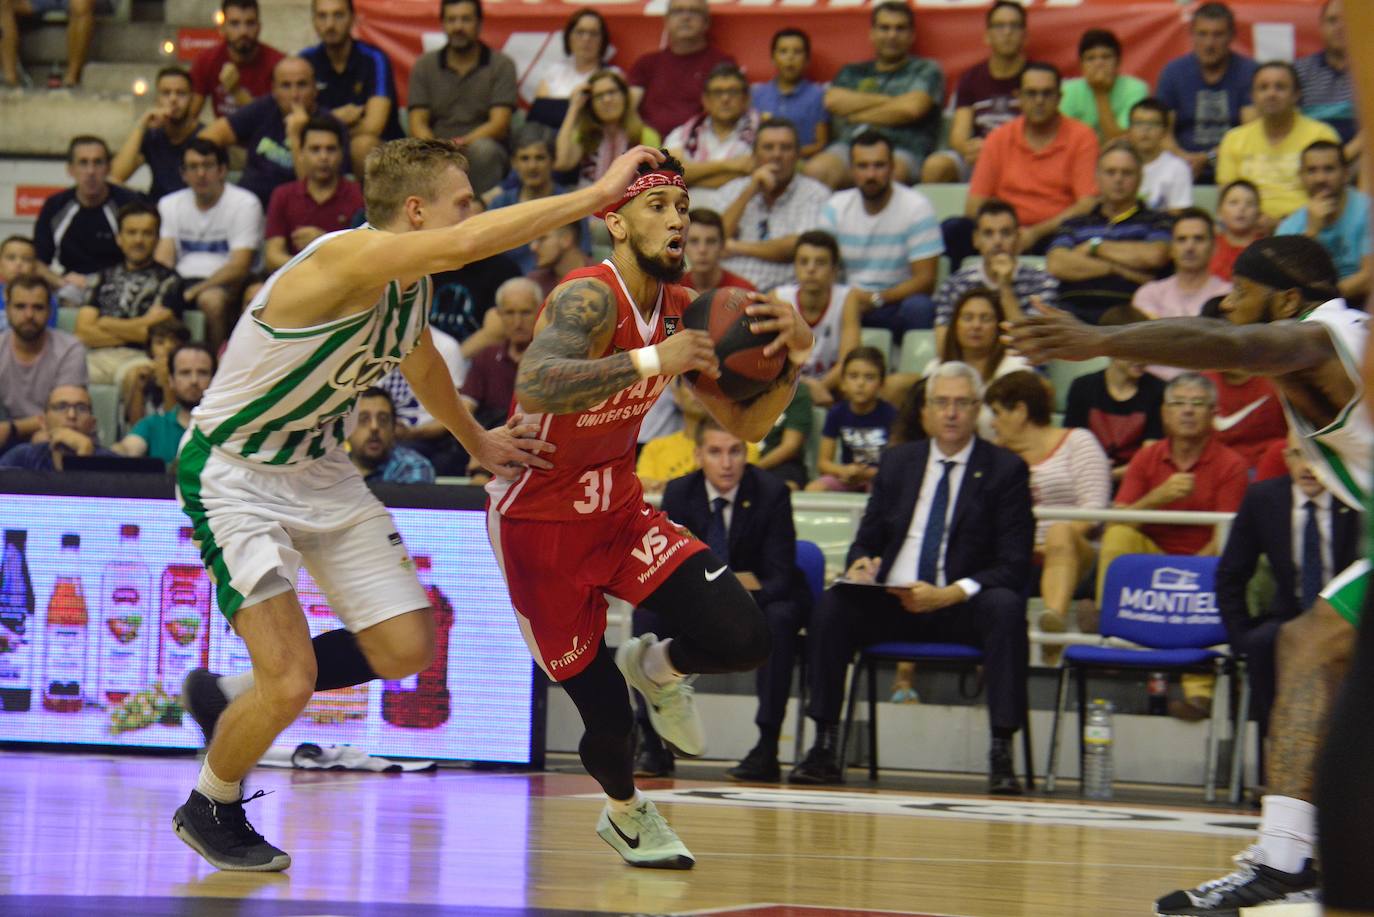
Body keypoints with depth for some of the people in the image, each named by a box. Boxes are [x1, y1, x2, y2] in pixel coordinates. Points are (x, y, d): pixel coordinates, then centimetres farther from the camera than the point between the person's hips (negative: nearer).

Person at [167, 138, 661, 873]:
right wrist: (598, 194, -44)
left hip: (319, 467, 9)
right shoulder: (349, 259, -29)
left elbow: (420, 360, 24)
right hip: (232, 474, -9)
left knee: (406, 650, 3)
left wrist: (476, 441, 36)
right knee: (291, 683, -13)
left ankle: (229, 697, 24)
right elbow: (467, 243, -47)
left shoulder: (413, 286, -1)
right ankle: (209, 811, 16)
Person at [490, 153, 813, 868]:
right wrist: (652, 361, -44)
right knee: (609, 721, -2)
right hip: (540, 520, -6)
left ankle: (655, 666, 21)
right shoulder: (590, 299, -25)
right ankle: (626, 811, 33)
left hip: (619, 508, 6)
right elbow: (534, 388, -44)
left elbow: (746, 425, 6)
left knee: (745, 640, -13)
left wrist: (794, 355, -11)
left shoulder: (681, 310, 0)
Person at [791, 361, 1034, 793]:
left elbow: (1014, 566, -6)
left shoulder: (1005, 470, 2)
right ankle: (825, 748, -21)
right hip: (892, 603, 3)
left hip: (963, 609, -3)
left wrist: (950, 594, -21)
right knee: (832, 605, -25)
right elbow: (866, 540, 17)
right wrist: (860, 565, -9)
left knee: (1005, 608, -35)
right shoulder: (898, 462, 15)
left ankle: (1002, 753, -35)